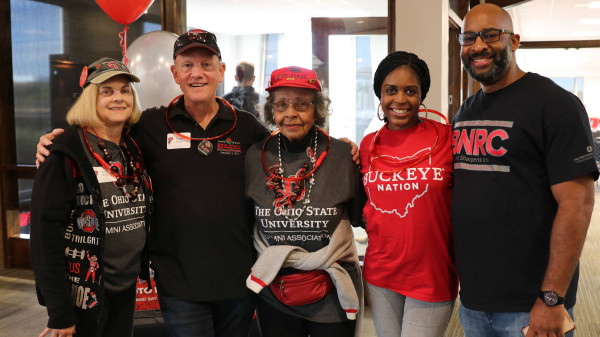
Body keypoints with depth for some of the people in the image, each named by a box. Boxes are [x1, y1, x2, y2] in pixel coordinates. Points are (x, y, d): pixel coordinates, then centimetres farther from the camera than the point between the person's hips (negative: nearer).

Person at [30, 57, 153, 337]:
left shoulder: (133, 151, 6)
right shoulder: (67, 154, -14)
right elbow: (45, 233, -17)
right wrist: (59, 314, -18)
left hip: (127, 288, 6)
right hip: (83, 291, -6)